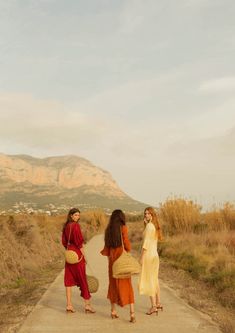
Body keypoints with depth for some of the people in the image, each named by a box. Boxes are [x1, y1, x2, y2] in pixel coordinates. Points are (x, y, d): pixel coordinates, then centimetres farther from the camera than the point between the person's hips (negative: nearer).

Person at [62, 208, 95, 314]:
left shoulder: (65, 226, 9)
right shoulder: (76, 226, -14)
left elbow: (64, 242, 13)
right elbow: (79, 241, -16)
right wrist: (84, 255, -10)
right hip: (77, 253, -7)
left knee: (69, 279, 7)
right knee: (82, 278, 2)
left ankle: (69, 305, 8)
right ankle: (87, 304, 8)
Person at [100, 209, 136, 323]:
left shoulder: (108, 229, 5)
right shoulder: (123, 228, -8)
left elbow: (107, 246, 8)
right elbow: (127, 244, -11)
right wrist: (128, 250, 8)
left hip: (112, 259, 4)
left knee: (113, 284, 15)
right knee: (127, 285, -2)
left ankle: (113, 311, 22)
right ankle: (132, 313, -8)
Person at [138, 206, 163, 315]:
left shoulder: (149, 226, -15)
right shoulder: (155, 226, 11)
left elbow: (146, 242, -18)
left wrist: (141, 257, -15)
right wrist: (146, 223, 5)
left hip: (148, 255, -9)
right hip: (155, 255, 9)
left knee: (148, 281, -3)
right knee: (154, 280, 16)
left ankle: (153, 306, -2)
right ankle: (158, 303, 23)